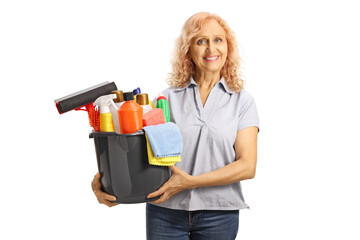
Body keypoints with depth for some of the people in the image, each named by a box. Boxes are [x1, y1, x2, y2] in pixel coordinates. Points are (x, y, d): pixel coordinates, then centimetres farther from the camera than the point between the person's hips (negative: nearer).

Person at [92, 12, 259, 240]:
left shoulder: (242, 101, 3)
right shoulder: (168, 97, 7)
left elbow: (247, 166, -6)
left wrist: (191, 181, -15)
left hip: (218, 216, 0)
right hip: (165, 213, 1)